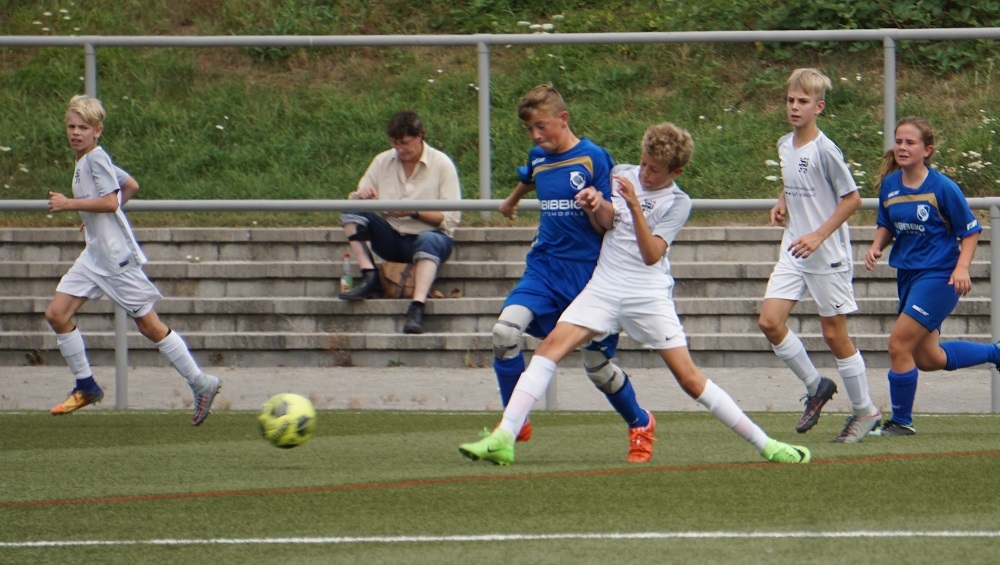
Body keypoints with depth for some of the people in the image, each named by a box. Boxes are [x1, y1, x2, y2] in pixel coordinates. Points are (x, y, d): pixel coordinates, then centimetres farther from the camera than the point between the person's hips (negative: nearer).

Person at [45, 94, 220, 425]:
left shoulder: (96, 158, -13)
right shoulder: (84, 161, 14)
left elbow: (110, 201, -23)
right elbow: (131, 186, 25)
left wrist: (69, 204, -20)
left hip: (118, 257, -10)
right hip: (95, 256, 10)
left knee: (148, 325, -5)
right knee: (56, 314, 1)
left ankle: (201, 385, 4)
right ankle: (85, 386, 9)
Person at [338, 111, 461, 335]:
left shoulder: (442, 164, -3)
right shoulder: (383, 162, 8)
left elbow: (451, 219, -9)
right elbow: (355, 200, 7)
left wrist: (414, 213, -22)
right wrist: (361, 196, -18)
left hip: (429, 235, -4)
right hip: (390, 239, 4)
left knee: (428, 241, -40)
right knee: (351, 211, -16)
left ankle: (417, 308, -56)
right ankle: (369, 278, -25)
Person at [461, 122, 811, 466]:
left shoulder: (677, 203, 0)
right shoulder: (627, 178, 9)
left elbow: (651, 254, -11)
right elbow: (608, 220, -5)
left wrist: (634, 205, -20)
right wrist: (597, 204, -27)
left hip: (650, 296, -3)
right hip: (605, 288, 3)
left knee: (689, 378, -6)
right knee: (553, 344, -17)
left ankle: (764, 444, 6)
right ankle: (503, 438, -23)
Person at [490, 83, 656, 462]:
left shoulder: (593, 158, -10)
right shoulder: (538, 157, 7)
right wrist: (512, 202, 52)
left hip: (589, 273, -5)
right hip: (545, 269, 5)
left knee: (598, 365, 3)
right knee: (505, 330, -20)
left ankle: (640, 424, 31)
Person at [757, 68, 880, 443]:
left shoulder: (825, 151, -16)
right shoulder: (785, 145, 7)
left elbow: (852, 198, -14)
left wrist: (818, 235, -18)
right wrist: (782, 203, 6)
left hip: (829, 256, -7)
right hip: (793, 252, 7)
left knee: (834, 333, 0)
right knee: (769, 321, -5)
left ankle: (865, 411, 14)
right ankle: (815, 387, 14)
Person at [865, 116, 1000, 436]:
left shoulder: (942, 188, -14)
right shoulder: (890, 185, 3)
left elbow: (970, 230, -7)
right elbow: (886, 225, 17)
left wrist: (961, 268, -20)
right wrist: (876, 247, -4)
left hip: (938, 276, -8)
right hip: (907, 275, 8)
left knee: (899, 345, -13)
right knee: (928, 359, 16)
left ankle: (902, 421, 2)